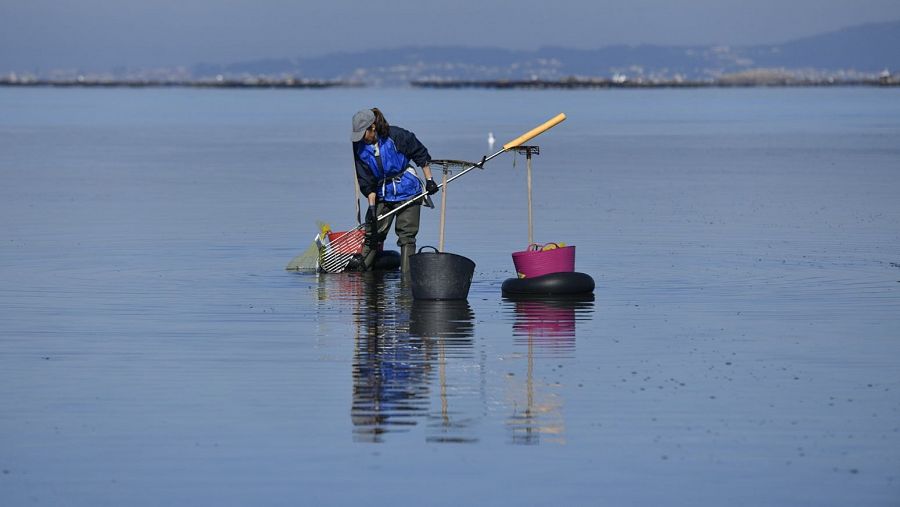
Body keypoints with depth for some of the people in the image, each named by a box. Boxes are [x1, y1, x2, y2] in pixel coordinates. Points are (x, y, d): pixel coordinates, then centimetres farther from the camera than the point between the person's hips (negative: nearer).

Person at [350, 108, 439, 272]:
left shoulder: (397, 136, -17)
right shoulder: (360, 148, -5)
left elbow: (421, 155, -5)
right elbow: (367, 181, -3)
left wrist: (429, 180, -5)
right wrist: (372, 206, -10)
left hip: (407, 191, -4)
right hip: (382, 195, 4)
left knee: (406, 235, -6)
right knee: (371, 234, 2)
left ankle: (406, 274, -5)